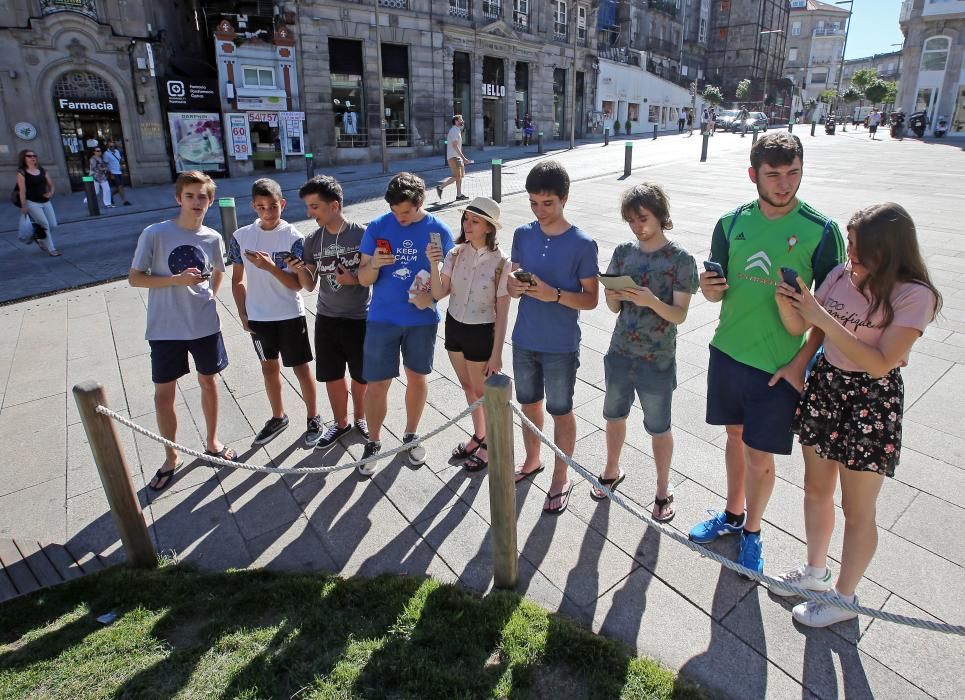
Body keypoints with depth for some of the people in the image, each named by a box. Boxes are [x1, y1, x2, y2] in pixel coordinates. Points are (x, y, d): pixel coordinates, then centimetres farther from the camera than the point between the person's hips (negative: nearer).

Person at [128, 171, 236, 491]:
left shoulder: (213, 238, -2)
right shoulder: (154, 234, -11)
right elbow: (135, 278, -8)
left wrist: (208, 298, 6)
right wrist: (178, 279, -20)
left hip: (205, 326, 3)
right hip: (165, 329, -2)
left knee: (209, 382, 15)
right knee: (164, 393, 5)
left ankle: (212, 442, 36)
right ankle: (171, 457, 24)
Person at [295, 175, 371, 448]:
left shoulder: (362, 234, -12)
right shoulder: (312, 241, 0)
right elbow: (309, 286, 4)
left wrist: (355, 280, -20)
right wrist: (300, 270, -15)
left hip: (360, 319, -3)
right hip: (326, 319, 3)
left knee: (361, 376, 12)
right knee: (332, 376, 13)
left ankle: (360, 417, 35)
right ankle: (341, 422, 33)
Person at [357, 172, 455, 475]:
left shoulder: (438, 231, -6)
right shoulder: (377, 227, -5)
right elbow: (364, 279, -3)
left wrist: (430, 295, -23)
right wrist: (374, 264, -24)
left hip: (422, 319, 1)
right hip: (382, 318, 0)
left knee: (417, 377, 14)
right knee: (377, 383, 3)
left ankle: (411, 436, 35)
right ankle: (373, 443, 23)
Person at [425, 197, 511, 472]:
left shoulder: (501, 262, -17)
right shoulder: (456, 253, -6)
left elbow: (502, 311, -14)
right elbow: (438, 293, -9)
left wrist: (497, 352, -13)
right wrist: (433, 264, -25)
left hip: (481, 333, -5)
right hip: (454, 326, 5)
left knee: (483, 392, 11)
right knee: (468, 386, 21)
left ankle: (489, 445, 33)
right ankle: (478, 436, 42)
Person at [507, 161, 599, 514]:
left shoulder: (582, 244, -12)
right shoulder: (522, 234, 1)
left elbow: (591, 299, -9)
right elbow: (512, 283, 7)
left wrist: (554, 294, -25)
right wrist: (514, 286, -17)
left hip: (561, 346, -4)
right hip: (524, 341, 4)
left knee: (561, 412, 11)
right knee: (529, 404, 20)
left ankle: (561, 477, 29)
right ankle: (532, 460, 43)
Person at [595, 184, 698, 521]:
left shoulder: (680, 260, -11)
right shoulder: (623, 252, 1)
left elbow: (680, 315, -13)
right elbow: (615, 309, 4)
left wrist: (651, 301, -32)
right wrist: (611, 297, -19)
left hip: (657, 360, -4)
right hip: (620, 352, 4)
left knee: (658, 427, 10)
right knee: (614, 415, 18)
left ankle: (663, 490, 31)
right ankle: (612, 471, 42)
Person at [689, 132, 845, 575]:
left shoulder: (822, 232, -9)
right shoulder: (732, 223, 0)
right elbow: (716, 291, 6)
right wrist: (710, 288, -18)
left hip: (779, 364, -3)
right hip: (728, 352, 3)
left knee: (759, 456, 4)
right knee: (736, 436, 19)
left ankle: (751, 531, 30)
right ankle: (733, 514, 40)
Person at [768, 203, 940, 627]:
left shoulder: (914, 295, -17)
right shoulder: (842, 275, -4)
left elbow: (880, 364, -23)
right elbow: (809, 327, 5)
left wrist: (823, 318, -26)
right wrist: (787, 303, -15)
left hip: (871, 403, -5)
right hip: (824, 386, 6)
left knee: (857, 511, 10)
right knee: (816, 489, 20)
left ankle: (844, 598, 32)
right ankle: (815, 571, 43)